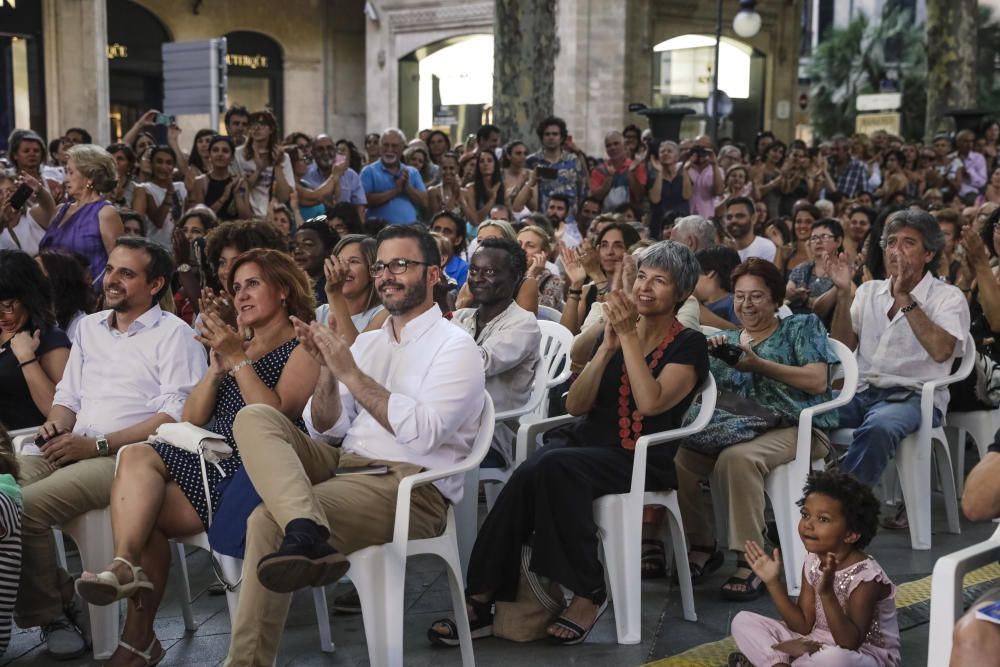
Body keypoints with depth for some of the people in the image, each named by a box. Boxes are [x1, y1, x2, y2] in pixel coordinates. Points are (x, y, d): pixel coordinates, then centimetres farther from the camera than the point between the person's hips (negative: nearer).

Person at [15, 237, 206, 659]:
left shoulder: (174, 334, 0)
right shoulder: (89, 327, 22)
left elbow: (177, 415, -11)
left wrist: (98, 445, -15)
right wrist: (58, 422, -2)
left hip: (125, 456, -6)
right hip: (72, 449, 7)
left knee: (25, 506, -28)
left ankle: (45, 610, -7)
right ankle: (50, 595, -7)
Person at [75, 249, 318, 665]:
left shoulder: (303, 347, 4)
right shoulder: (236, 347, 25)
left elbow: (276, 415, -12)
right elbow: (191, 418, 16)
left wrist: (238, 360, -10)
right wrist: (217, 365, 3)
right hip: (213, 461, 7)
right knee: (136, 456, -23)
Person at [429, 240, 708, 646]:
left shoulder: (689, 346, 1)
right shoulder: (616, 328, 15)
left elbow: (650, 403, -18)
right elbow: (575, 405, 6)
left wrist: (629, 336, -15)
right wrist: (608, 346, -6)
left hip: (640, 460, -4)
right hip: (585, 442, 5)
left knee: (554, 466, -34)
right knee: (527, 476, -29)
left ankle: (588, 593, -25)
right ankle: (482, 599, -29)